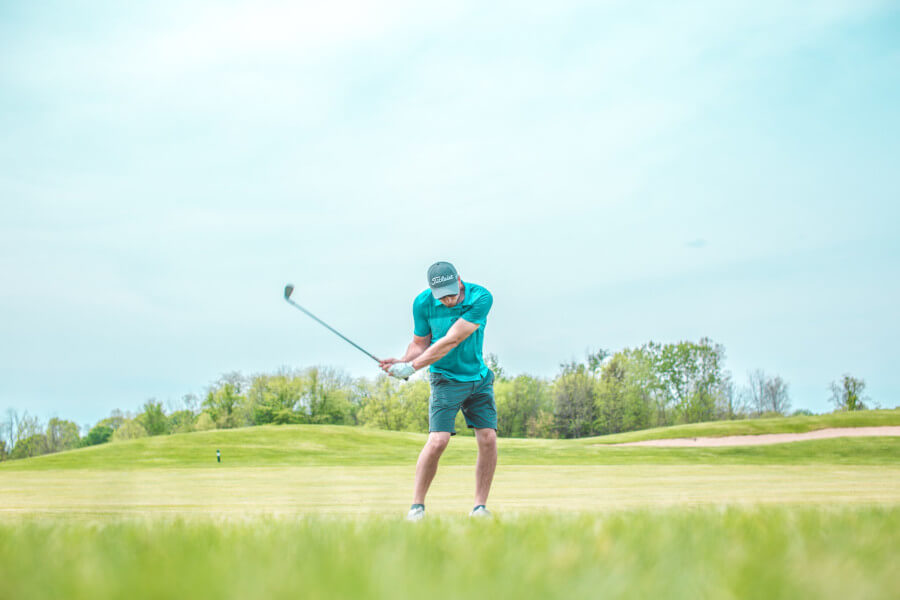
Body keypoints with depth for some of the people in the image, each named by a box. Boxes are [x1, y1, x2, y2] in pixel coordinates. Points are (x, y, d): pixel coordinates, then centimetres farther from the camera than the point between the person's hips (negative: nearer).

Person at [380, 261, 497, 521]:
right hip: (446, 379, -1)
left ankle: (480, 507, 4)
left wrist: (412, 367, -26)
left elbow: (451, 341, -25)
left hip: (479, 378, 1)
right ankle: (417, 506, -2)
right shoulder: (423, 303, -13)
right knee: (438, 440, -15)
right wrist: (402, 362, -23)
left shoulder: (481, 298, -21)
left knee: (488, 439, -7)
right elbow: (420, 343, -1)